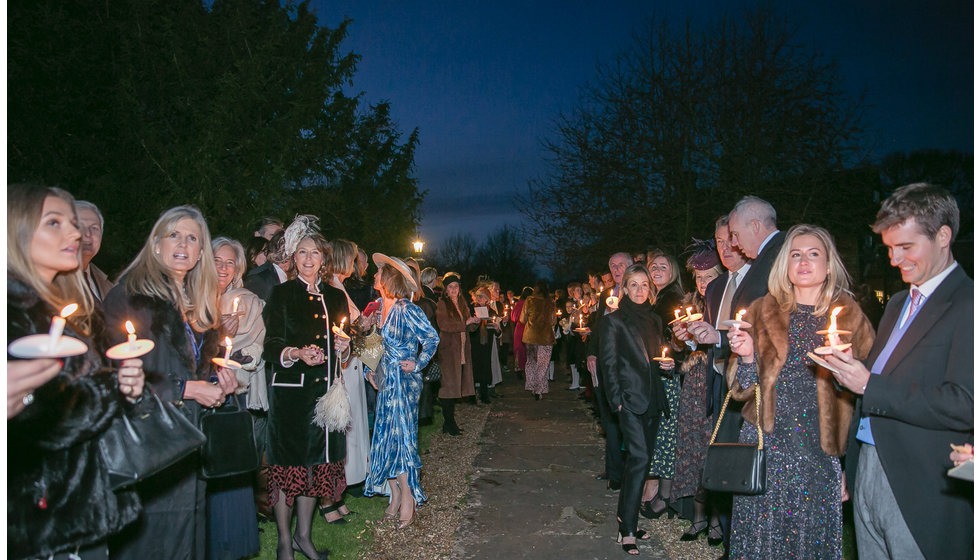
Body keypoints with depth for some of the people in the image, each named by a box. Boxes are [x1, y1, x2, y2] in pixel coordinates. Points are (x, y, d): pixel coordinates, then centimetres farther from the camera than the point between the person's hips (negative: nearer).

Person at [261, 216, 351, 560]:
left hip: (325, 391, 4)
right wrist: (297, 353, -24)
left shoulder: (336, 297, 12)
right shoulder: (282, 294, -1)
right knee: (289, 464, 1)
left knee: (317, 462, 10)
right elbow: (269, 349, -6)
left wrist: (344, 349, -2)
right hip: (291, 392, -4)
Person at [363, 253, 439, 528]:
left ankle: (407, 498, 8)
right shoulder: (380, 308, 7)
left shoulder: (407, 310, -15)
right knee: (385, 436, 8)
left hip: (404, 380, -7)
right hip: (385, 380, 7)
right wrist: (372, 370, 8)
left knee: (400, 436, -4)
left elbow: (432, 338, -9)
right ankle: (395, 496, 19)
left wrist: (418, 364, -10)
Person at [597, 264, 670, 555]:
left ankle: (626, 515, 22)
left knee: (641, 457, 9)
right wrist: (617, 400, -13)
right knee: (640, 457, -15)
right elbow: (609, 363, -6)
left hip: (652, 398, 7)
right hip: (630, 398, -7)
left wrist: (666, 364, 3)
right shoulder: (613, 320, -2)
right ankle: (627, 529, -9)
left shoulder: (655, 320, 17)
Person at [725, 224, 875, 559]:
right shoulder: (761, 312, 6)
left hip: (820, 452, 0)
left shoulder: (850, 318, 4)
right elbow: (742, 390, 6)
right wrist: (747, 356, -10)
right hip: (765, 446, 1)